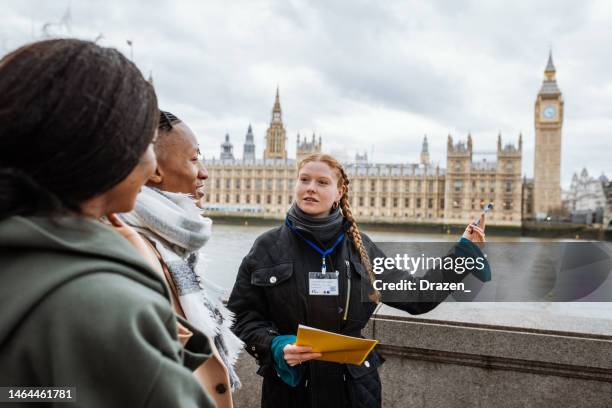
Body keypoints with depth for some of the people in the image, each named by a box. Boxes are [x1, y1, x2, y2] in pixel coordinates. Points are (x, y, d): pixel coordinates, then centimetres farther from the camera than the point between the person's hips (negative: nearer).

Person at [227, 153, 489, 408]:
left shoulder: (359, 246, 0)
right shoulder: (267, 247, -4)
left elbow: (414, 296, 3)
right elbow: (243, 314, -2)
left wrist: (464, 251, 2)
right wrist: (273, 346, -20)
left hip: (353, 386, 2)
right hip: (289, 387, -1)